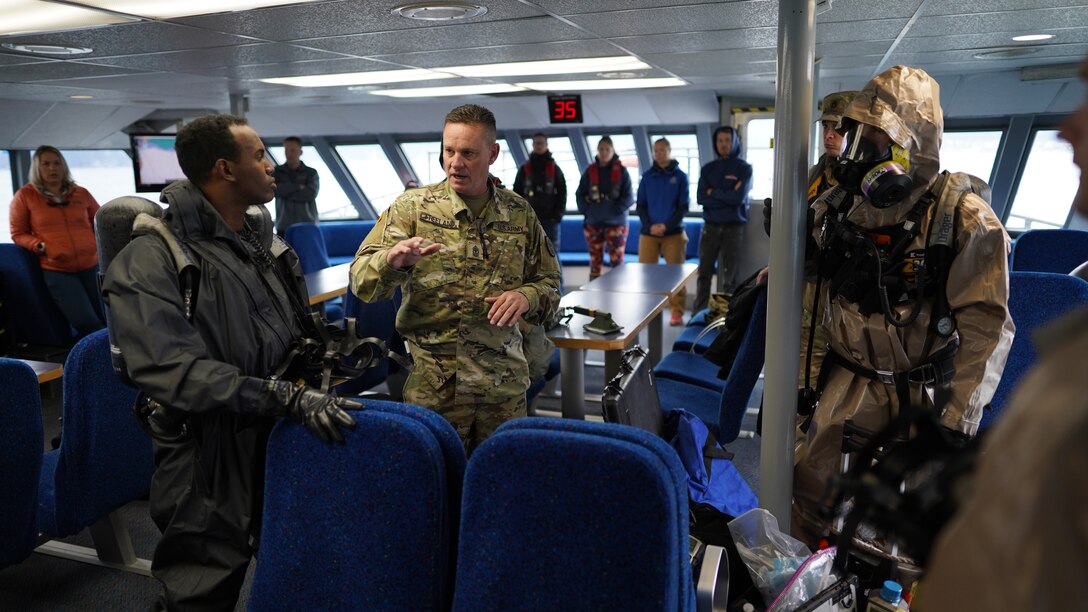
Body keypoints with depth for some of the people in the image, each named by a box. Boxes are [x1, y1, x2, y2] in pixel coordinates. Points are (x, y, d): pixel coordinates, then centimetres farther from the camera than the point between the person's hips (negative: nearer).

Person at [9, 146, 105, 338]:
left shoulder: (81, 193, 9)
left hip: (91, 266, 3)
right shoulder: (25, 196, 2)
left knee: (109, 320, 4)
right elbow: (18, 234, 6)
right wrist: (40, 246, -11)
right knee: (87, 324, -11)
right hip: (56, 270, -3)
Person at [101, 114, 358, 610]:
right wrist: (287, 397, -33)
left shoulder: (264, 239, 9)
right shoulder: (151, 259, -16)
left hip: (284, 441, 7)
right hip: (212, 462, -7)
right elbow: (171, 372, -29)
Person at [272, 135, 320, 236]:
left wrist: (285, 191, -3)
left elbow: (311, 194, -7)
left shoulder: (311, 172, 8)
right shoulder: (277, 171, 12)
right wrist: (298, 187, -5)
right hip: (284, 227, 1)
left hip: (308, 226, 0)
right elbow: (274, 189, -6)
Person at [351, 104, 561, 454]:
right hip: (433, 384, -2)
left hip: (504, 383, 2)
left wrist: (527, 296, -10)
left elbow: (549, 282, 13)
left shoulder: (520, 213, 5)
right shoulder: (412, 207, -1)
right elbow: (361, 279, -6)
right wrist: (393, 260, -28)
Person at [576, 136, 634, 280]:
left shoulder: (621, 171, 0)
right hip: (593, 223, 2)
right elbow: (580, 195, 7)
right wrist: (587, 211, -6)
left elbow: (628, 197, -4)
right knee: (595, 261, 7)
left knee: (617, 261, -2)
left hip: (616, 223, -2)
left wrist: (615, 211, -16)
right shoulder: (590, 171, 7)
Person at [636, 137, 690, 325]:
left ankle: (677, 313, 6)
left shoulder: (680, 176, 4)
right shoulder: (647, 176, 9)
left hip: (674, 232, -2)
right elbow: (640, 205, 8)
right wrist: (650, 225, -9)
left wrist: (666, 226, -12)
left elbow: (683, 207, 0)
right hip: (648, 232, 2)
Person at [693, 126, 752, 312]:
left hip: (734, 228, -3)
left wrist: (713, 193, -4)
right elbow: (700, 198, -2)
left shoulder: (744, 168, 2)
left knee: (729, 276, 0)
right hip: (710, 227, 3)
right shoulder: (708, 169, 10)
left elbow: (738, 197, -12)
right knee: (703, 273, 4)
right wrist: (727, 197, -10)